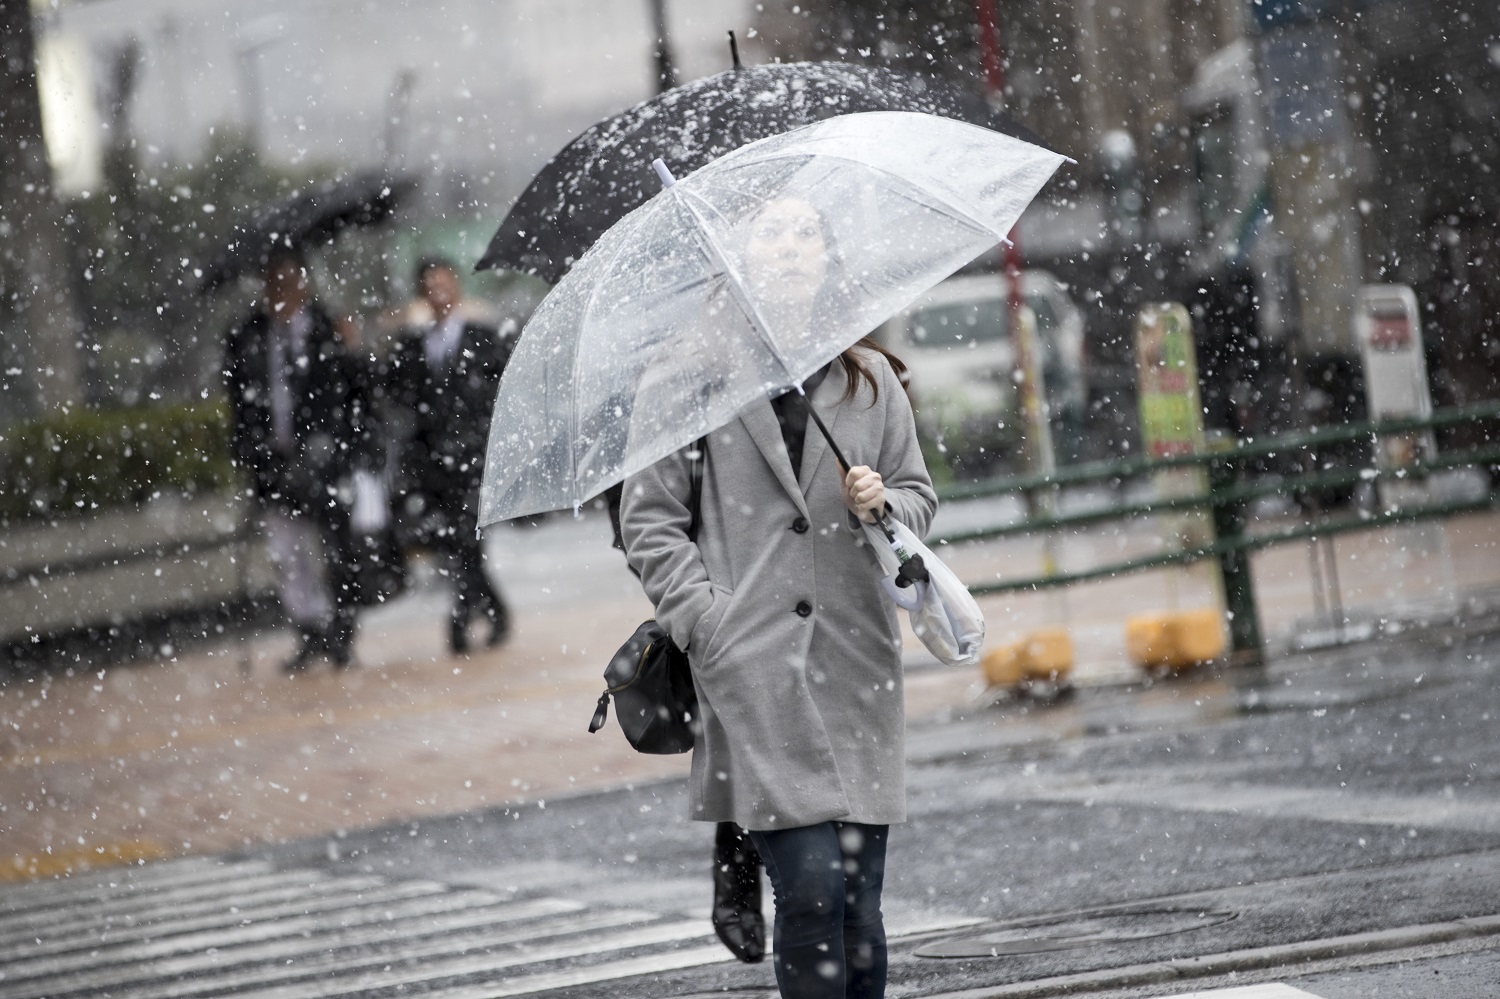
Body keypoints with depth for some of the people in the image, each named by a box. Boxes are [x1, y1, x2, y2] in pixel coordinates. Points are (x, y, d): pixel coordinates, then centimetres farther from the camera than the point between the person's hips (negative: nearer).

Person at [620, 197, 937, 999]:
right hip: (753, 669, -4)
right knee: (811, 886, -14)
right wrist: (706, 620, -7)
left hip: (857, 667, 4)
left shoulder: (871, 381, 14)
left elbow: (919, 494, 21)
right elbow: (648, 518, 4)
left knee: (859, 896, 2)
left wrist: (883, 505, -3)